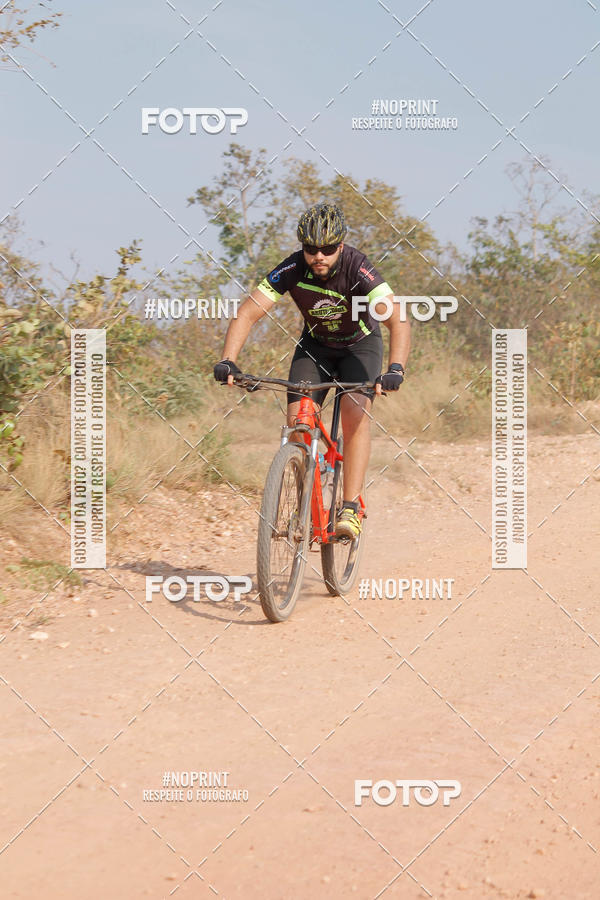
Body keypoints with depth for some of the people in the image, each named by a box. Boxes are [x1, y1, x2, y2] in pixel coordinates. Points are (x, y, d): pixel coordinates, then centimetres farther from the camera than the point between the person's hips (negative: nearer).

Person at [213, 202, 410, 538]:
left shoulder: (357, 268, -33)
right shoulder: (292, 269, -25)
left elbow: (398, 321, -42)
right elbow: (247, 313, -26)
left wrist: (395, 369, -58)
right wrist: (228, 361, -41)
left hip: (360, 345, -3)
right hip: (315, 344, 3)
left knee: (355, 414, -25)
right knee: (297, 420, -14)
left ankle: (351, 508, -23)